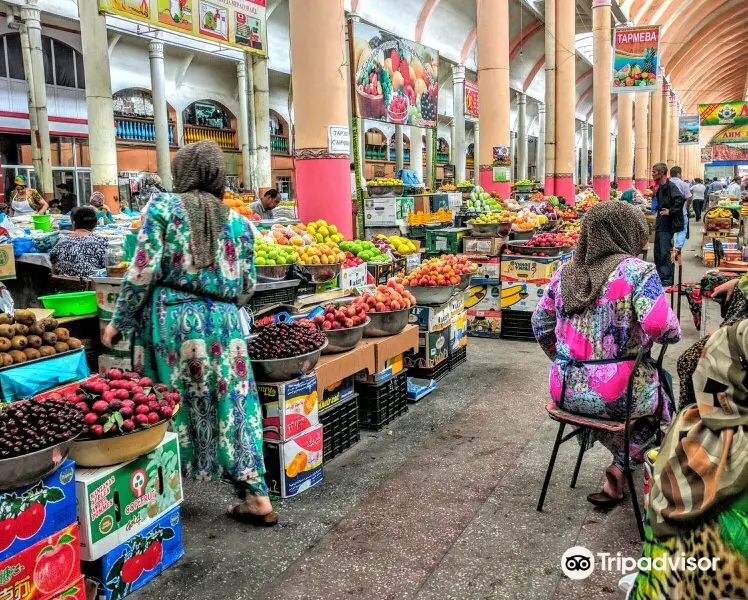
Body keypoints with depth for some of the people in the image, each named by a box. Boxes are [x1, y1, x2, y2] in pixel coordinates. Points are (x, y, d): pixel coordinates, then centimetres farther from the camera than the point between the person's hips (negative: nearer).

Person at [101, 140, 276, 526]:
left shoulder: (163, 206, 0)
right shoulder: (237, 220, 9)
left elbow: (143, 271, -7)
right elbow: (246, 285, 10)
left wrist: (119, 321, 4)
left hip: (173, 317, -2)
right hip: (223, 320, 3)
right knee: (232, 405, 8)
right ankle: (256, 496, 13)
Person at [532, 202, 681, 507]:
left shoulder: (565, 273, 5)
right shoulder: (636, 270, -10)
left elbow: (541, 325, 12)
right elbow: (660, 326, -22)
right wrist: (673, 332, 1)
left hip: (566, 392, 5)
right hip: (615, 395, -5)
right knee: (661, 382, 28)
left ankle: (622, 463, 37)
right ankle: (621, 469, 26)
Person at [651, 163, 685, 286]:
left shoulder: (671, 186, -16)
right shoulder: (660, 187, 13)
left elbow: (680, 200, -29)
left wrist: (670, 211, -23)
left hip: (667, 225, -10)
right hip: (660, 224, 10)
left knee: (666, 252, -6)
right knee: (658, 251, 15)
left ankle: (668, 278, 1)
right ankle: (660, 275, 24)